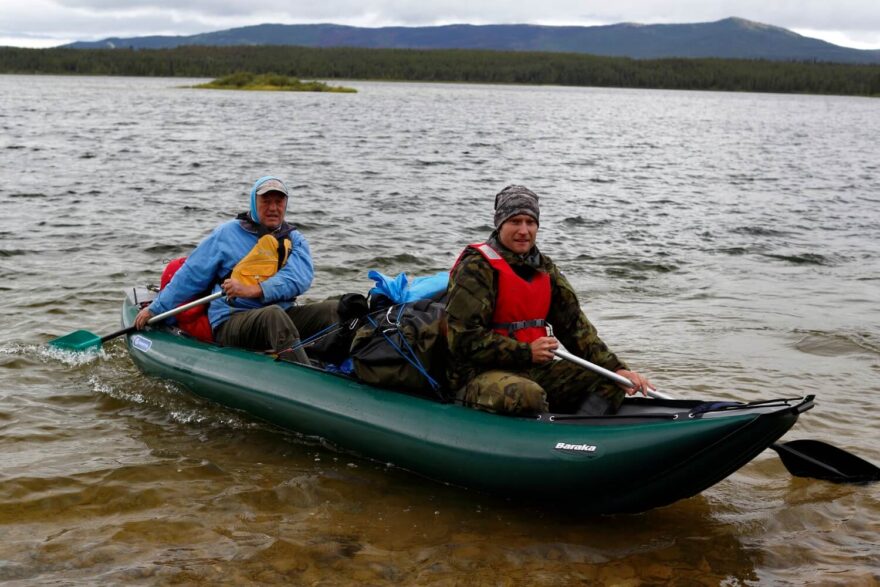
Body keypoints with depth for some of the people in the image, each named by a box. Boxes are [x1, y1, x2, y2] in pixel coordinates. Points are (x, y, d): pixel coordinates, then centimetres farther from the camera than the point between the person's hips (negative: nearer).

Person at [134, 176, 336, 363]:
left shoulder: (295, 240, 15)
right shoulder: (227, 234, 9)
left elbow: (300, 278, -6)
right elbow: (190, 275, 13)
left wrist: (254, 290, -21)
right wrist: (155, 309, 13)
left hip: (284, 316, 4)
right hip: (231, 322, -4)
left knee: (332, 310, -22)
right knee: (273, 314, -37)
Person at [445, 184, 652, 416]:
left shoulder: (545, 269, 14)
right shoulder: (476, 267, -9)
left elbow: (576, 327, 10)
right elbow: (463, 338, -16)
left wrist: (616, 368, -2)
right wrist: (526, 351, -17)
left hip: (536, 369, 8)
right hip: (479, 374, -8)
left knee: (609, 382, -4)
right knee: (527, 395, -38)